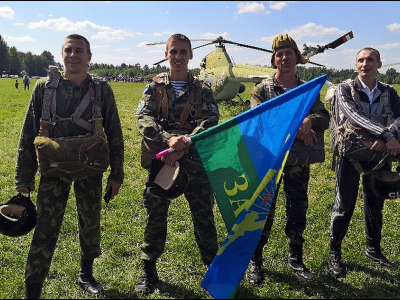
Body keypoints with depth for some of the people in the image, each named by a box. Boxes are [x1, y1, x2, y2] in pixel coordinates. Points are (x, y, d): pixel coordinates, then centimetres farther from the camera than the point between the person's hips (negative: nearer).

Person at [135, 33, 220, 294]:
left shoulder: (202, 90, 6)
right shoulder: (154, 87, 6)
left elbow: (210, 122, -8)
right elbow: (144, 119, -9)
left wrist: (185, 146, -24)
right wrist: (168, 138, -27)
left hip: (195, 161, 0)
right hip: (160, 160, 0)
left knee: (204, 216, 6)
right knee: (156, 216, 9)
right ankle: (149, 270, 26)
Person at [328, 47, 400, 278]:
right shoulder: (345, 89, -5)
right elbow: (354, 116, -23)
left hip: (379, 153, 4)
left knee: (376, 205, 15)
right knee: (344, 206, 3)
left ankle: (374, 249, 34)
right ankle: (335, 253, 19)